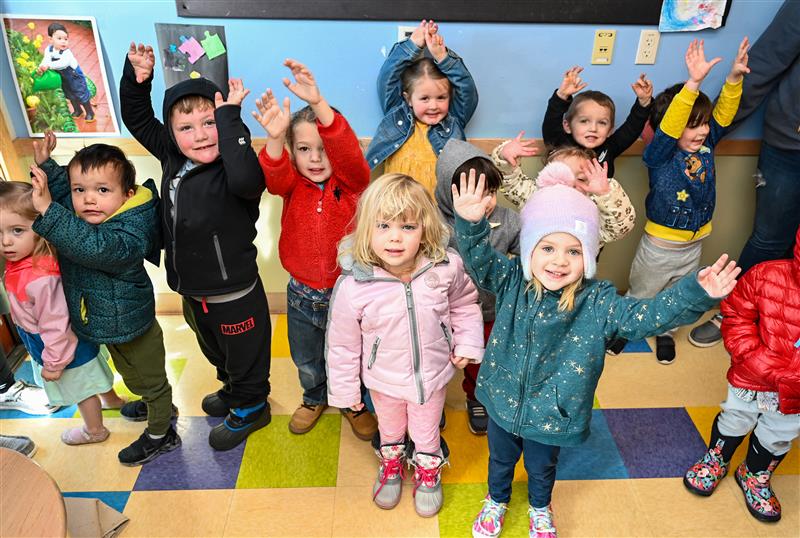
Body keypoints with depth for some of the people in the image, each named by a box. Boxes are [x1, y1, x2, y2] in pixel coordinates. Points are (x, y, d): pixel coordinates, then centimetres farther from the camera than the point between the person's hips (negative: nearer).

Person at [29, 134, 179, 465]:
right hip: (104, 323, 9)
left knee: (151, 379, 16)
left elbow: (93, 246, -53)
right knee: (131, 374, 31)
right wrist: (45, 166, -4)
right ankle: (152, 403, 57)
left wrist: (47, 210, -54)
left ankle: (161, 434, 36)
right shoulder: (74, 212, -8)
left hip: (130, 327, -8)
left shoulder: (130, 233, -34)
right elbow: (59, 187, 13)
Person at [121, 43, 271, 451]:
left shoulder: (231, 172, -28)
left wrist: (230, 117, -44)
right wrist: (136, 77, -9)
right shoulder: (172, 157, -6)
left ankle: (251, 407, 45)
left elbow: (247, 180, -53)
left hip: (235, 295, -8)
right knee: (215, 351, 33)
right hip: (192, 291, 8)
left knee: (245, 356, 18)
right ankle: (231, 389, 60)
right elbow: (137, 119, 8)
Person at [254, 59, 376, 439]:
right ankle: (315, 398, 55)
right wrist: (274, 138, -51)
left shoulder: (352, 182, -15)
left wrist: (318, 102, -50)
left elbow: (346, 149, -35)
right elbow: (273, 175, -31)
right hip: (302, 294, 3)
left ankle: (356, 403, 49)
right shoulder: (291, 184, -8)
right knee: (306, 360, 25)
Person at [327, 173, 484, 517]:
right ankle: (391, 462, 62)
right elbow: (343, 344, -14)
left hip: (433, 375, 1)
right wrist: (345, 390, -4)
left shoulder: (445, 268, -25)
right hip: (384, 380, 0)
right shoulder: (352, 286, -29)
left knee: (426, 433, 28)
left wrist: (468, 343, -6)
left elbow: (465, 303, -1)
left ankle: (428, 470, 59)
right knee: (390, 430, 30)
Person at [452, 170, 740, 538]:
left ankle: (540, 508, 61)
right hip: (502, 400, 1)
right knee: (500, 459, 27)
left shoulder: (597, 302, -21)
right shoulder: (511, 280, -17)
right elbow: (480, 259, -22)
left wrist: (695, 294, -44)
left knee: (541, 467, 28)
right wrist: (471, 224, -42)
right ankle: (497, 501, 59)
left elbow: (645, 315, -28)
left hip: (551, 412, 0)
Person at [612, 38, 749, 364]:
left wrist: (734, 77, -22)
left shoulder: (706, 146, -5)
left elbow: (723, 113, -7)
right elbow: (669, 123, -38)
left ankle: (665, 331, 48)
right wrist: (694, 83, -48)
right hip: (660, 244, -6)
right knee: (641, 293, 15)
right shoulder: (660, 155, -23)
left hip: (694, 243, 6)